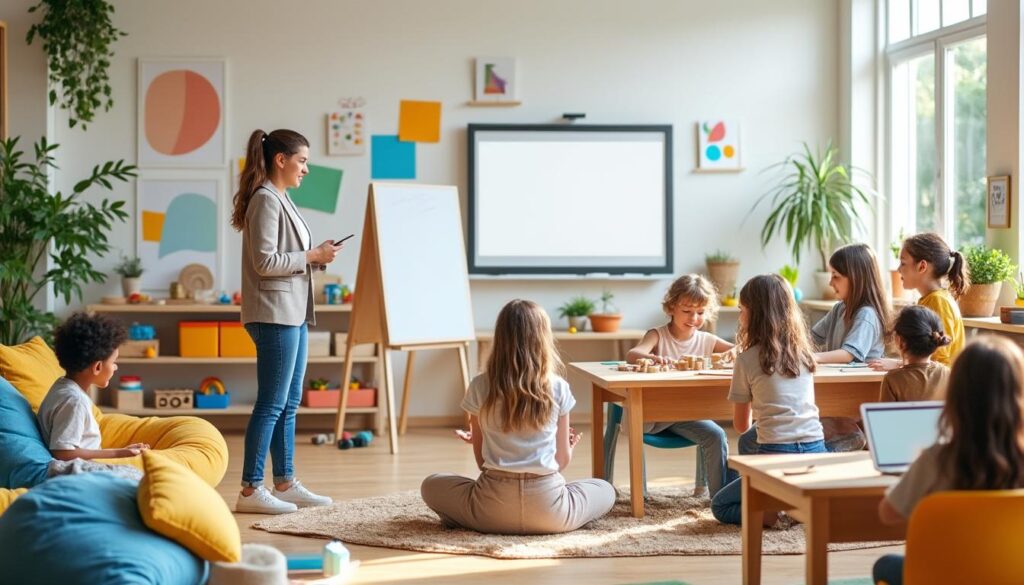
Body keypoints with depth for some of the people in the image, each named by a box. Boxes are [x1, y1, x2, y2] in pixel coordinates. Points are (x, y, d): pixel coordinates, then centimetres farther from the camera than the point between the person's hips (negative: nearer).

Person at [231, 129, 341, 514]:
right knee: (272, 404, -7)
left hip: (292, 313, 10)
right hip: (274, 314, -10)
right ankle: (251, 490, -2)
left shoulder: (280, 200, 17)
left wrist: (316, 255, 7)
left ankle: (285, 483, 20)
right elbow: (264, 262, -19)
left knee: (288, 404, 13)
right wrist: (312, 257, -13)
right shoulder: (265, 200, -13)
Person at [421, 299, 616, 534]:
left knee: (431, 486, 27)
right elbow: (563, 460, 7)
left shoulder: (480, 387, 0)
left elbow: (482, 460, 7)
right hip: (548, 509, 0)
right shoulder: (558, 388, -1)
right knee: (606, 490, 27)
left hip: (492, 510, 0)